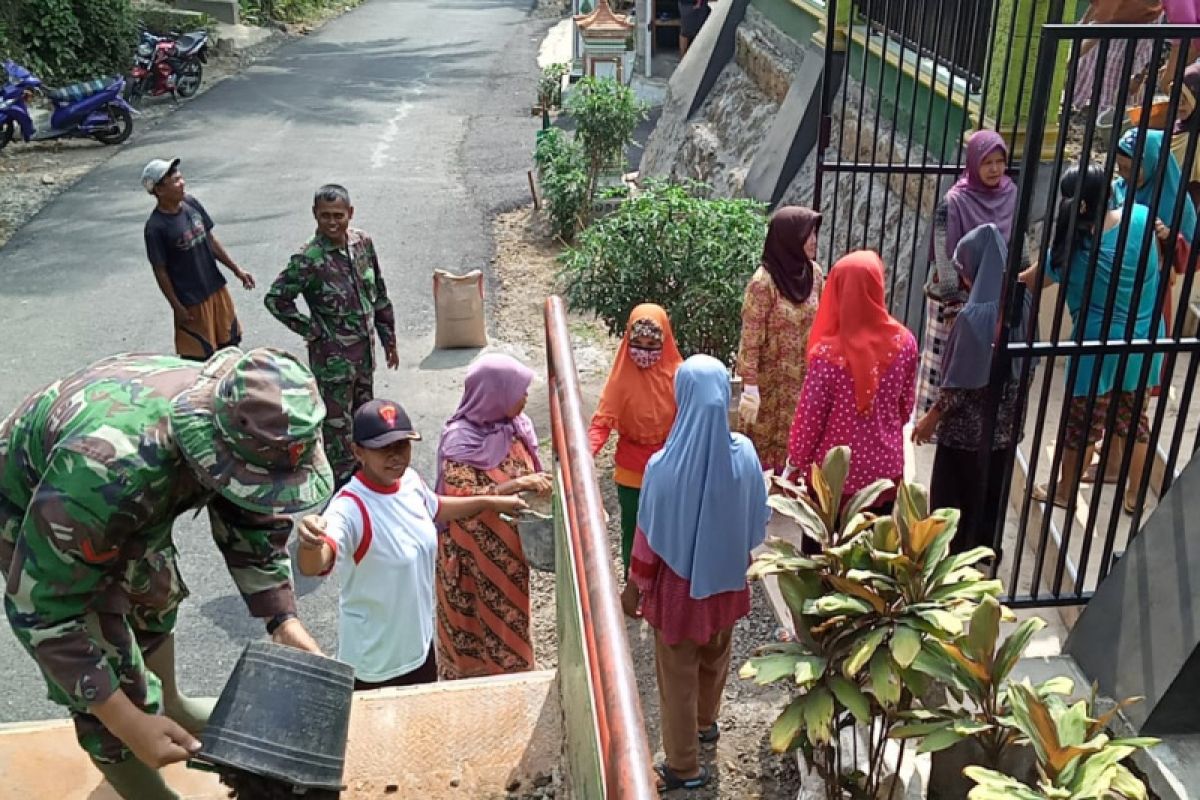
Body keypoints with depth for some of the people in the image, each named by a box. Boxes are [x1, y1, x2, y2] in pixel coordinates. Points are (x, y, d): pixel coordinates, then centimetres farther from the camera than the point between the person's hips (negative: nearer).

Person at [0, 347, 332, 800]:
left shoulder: (249, 426, -24)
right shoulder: (109, 468, -45)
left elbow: (253, 523, -7)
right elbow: (42, 608, -33)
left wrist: (283, 619, -18)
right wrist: (127, 724, -33)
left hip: (126, 503, 6)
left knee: (155, 599, 25)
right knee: (114, 667, -5)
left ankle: (167, 705, 52)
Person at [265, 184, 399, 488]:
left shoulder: (362, 242, -3)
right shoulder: (308, 259, -21)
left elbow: (379, 294, 6)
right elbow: (275, 299, -16)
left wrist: (389, 338, 9)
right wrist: (312, 331, -14)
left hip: (365, 348, 6)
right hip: (333, 355, -6)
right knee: (337, 420, 7)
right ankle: (344, 481, 22)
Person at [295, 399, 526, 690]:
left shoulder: (411, 481, -9)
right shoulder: (350, 508, -31)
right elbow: (312, 566, -50)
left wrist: (489, 502, 20)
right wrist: (311, 543, -71)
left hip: (420, 644, 7)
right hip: (373, 664, -7)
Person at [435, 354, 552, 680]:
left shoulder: (513, 424, -5)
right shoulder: (461, 439, -25)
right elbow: (460, 499, -34)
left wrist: (537, 484, -6)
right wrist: (517, 485, -37)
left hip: (509, 543, 7)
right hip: (474, 548, -7)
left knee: (509, 611, 23)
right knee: (477, 621, 12)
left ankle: (508, 670, 43)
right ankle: (475, 677, 32)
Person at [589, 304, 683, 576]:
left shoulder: (677, 373, -11)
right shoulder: (623, 374, -15)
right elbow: (602, 422, -19)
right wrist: (587, 453, -36)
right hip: (631, 471, -1)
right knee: (633, 533, 14)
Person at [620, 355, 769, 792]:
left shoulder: (664, 465, -28)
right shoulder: (744, 453, -17)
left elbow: (650, 536, -17)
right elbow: (757, 522, -3)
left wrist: (634, 586, -1)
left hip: (678, 584, -4)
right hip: (726, 580, 4)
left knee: (678, 673, 14)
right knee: (715, 657, 28)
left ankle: (683, 767, 29)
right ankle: (706, 723, 53)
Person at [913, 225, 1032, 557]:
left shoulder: (975, 315, -27)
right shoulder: (1022, 305, -4)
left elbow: (961, 381, -23)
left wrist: (931, 417, -10)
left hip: (967, 426, -7)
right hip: (1005, 422, 7)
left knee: (953, 495, 11)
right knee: (992, 489, 24)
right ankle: (984, 549, 41)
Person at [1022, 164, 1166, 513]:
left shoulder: (1071, 249, -18)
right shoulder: (1139, 216, -9)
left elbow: (1027, 281, -2)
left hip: (1101, 345, -5)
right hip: (1144, 340, 5)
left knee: (1082, 422, 10)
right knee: (1133, 416, 19)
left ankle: (1065, 493, 25)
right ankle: (1135, 494, 31)